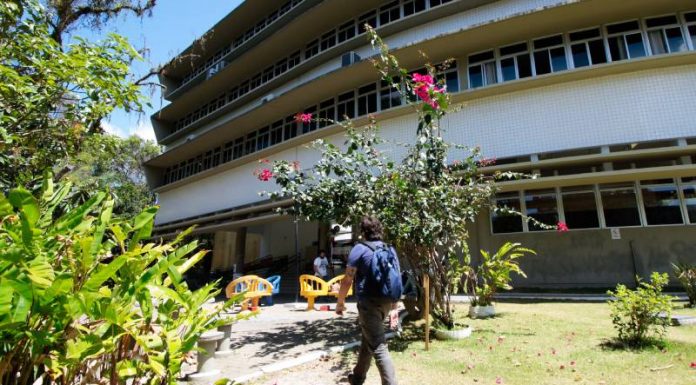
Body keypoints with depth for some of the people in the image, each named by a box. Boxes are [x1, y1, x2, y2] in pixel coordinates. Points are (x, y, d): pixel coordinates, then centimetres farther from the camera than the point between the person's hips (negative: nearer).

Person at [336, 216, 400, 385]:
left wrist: (340, 302, 3)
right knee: (368, 340, 23)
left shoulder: (360, 248, -9)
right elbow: (396, 281, 11)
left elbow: (347, 279, -10)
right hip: (386, 302, 8)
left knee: (378, 347, -2)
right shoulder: (391, 250, 9)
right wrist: (394, 307, 16)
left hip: (369, 303, -7)